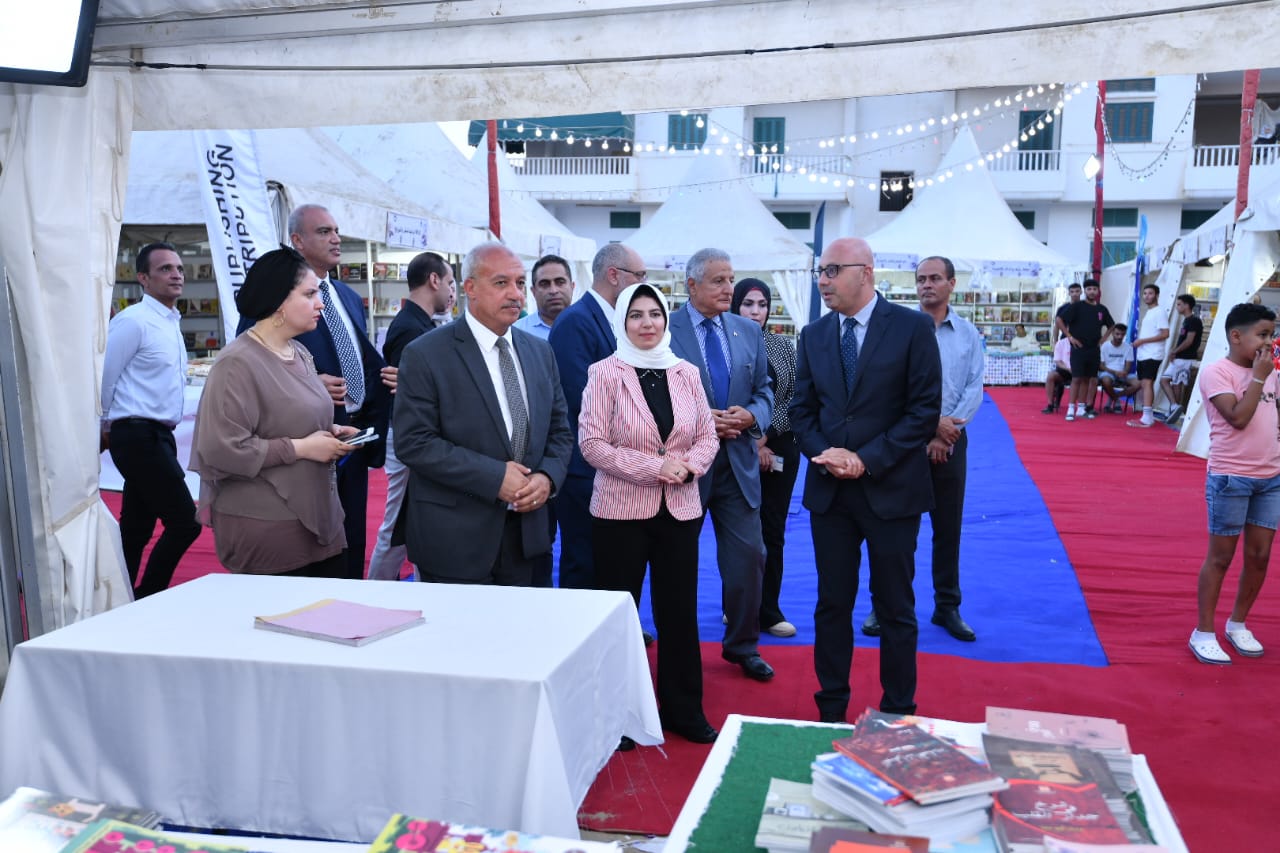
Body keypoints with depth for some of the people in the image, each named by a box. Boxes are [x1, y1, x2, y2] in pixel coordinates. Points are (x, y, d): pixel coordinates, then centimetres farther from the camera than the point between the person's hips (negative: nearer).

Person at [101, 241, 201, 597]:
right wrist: (107, 428, 3)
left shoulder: (171, 322, 14)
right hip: (139, 437, -9)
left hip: (159, 436, 9)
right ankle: (144, 604, 4)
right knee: (185, 521, -9)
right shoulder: (133, 321, -13)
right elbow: (102, 378, -11)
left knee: (135, 531, 13)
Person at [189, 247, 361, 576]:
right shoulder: (237, 363, -15)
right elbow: (221, 449, -21)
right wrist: (301, 448, -18)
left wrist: (329, 432, 4)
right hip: (265, 526, -8)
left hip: (320, 517, 8)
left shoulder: (300, 354, 11)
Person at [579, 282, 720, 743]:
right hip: (621, 510, -3)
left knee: (680, 612, 9)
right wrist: (655, 467, -18)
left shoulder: (686, 373, 5)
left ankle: (683, 709, 24)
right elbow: (592, 443, -11)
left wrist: (690, 465, -12)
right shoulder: (604, 373, -6)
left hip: (680, 510, 3)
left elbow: (708, 435, 9)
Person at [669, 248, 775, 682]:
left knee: (748, 556, 5)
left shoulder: (749, 331, 8)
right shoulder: (664, 331, -7)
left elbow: (764, 390, 11)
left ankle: (742, 645, 24)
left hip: (737, 463, 4)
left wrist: (752, 415, -10)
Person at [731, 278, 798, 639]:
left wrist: (767, 435, -9)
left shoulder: (783, 346, 7)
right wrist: (750, 444, -8)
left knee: (772, 530, 5)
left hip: (778, 448, 3)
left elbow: (795, 397, 3)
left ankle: (767, 610, 13)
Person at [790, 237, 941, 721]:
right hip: (829, 491, 4)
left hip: (891, 489, -3)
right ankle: (831, 710, 24)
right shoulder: (813, 336, 7)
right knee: (832, 604, 11)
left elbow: (926, 409, -10)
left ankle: (898, 713, 22)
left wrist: (868, 459, -16)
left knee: (894, 607, 8)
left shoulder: (912, 327, -6)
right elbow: (802, 409, 9)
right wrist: (822, 454, -10)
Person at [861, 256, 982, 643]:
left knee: (948, 527, 9)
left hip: (951, 441, 3)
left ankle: (947, 607, 21)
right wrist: (926, 429, -14)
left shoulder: (968, 333, 5)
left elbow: (974, 388, 0)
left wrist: (949, 425, -14)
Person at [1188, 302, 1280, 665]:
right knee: (1220, 557, 1)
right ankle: (1203, 633, 11)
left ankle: (1238, 624, 27)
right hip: (1230, 478, -7)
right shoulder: (1217, 372, -11)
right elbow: (1238, 418, -21)